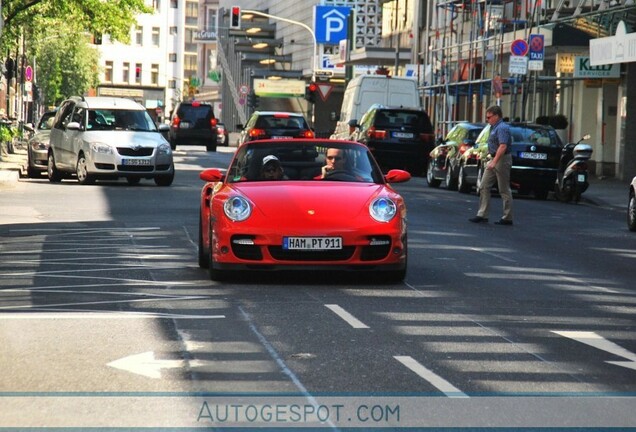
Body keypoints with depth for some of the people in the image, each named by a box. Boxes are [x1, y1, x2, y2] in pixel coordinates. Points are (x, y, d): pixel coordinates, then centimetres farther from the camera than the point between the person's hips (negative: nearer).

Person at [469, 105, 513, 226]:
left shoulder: (502, 128, -16)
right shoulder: (494, 127, 15)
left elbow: (503, 146, -26)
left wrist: (494, 162, -31)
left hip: (502, 160, -10)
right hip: (494, 159, 10)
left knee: (504, 190, -3)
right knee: (484, 187, 5)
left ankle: (507, 218, 3)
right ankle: (482, 215, 6)